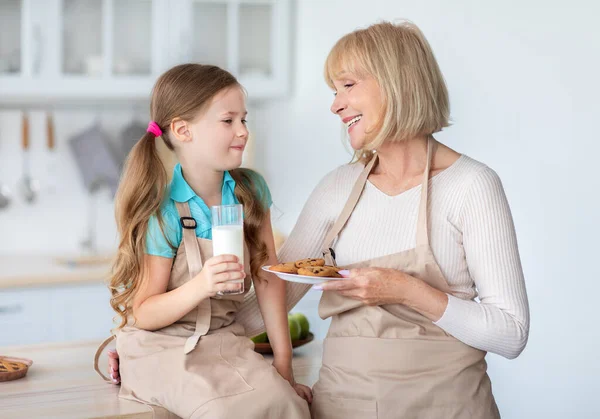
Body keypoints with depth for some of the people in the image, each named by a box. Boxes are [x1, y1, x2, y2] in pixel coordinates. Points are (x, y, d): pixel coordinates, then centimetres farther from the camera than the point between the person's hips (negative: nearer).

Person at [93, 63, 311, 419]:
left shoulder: (251, 190, 0)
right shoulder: (163, 212, -15)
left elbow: (268, 277, 2)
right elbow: (143, 315, -12)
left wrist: (283, 362, -1)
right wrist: (201, 286, -31)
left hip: (227, 341, 4)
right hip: (165, 347, -4)